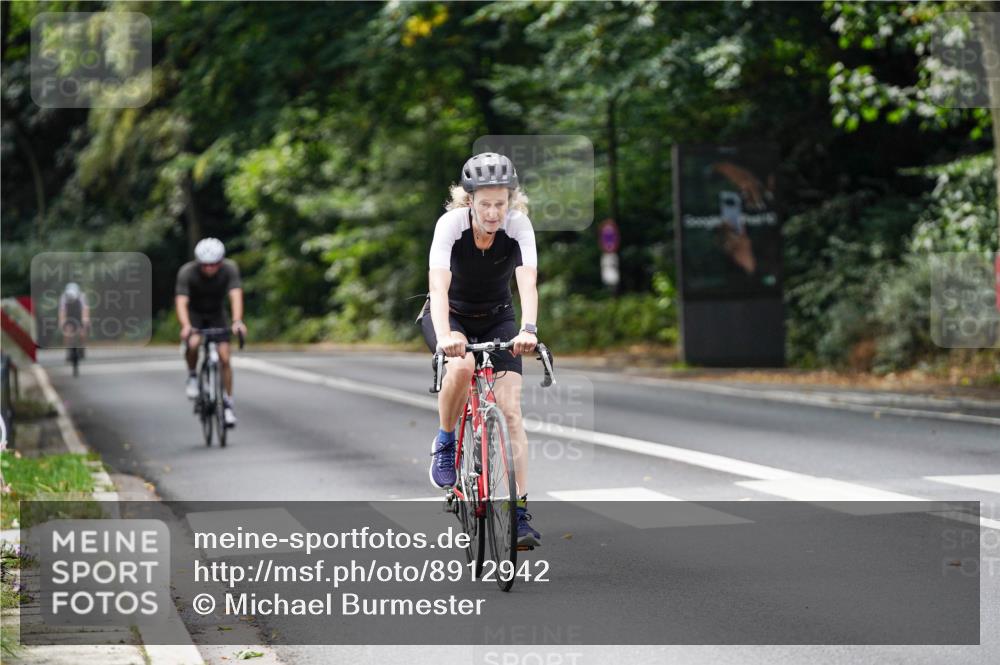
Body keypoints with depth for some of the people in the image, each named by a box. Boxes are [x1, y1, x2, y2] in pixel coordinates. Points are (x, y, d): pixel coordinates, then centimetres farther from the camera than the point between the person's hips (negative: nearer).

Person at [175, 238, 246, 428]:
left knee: (224, 357, -9)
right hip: (194, 314, -2)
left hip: (217, 314, 2)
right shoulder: (187, 272, -29)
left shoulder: (229, 269, -26)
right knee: (193, 343, -32)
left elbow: (236, 295, -37)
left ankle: (228, 404, 5)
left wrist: (237, 321, -54)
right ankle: (192, 377, -4)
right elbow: (181, 302, -38)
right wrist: (185, 326, -56)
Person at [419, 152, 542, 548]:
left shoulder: (518, 225, -22)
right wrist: (444, 335, -56)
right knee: (462, 366, -36)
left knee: (510, 408, -14)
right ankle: (445, 443, -9)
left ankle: (521, 512, -12)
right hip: (450, 315, -2)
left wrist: (528, 329, -52)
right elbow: (438, 284, -38)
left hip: (497, 319, 2)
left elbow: (527, 282, -33)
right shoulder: (451, 223, -27)